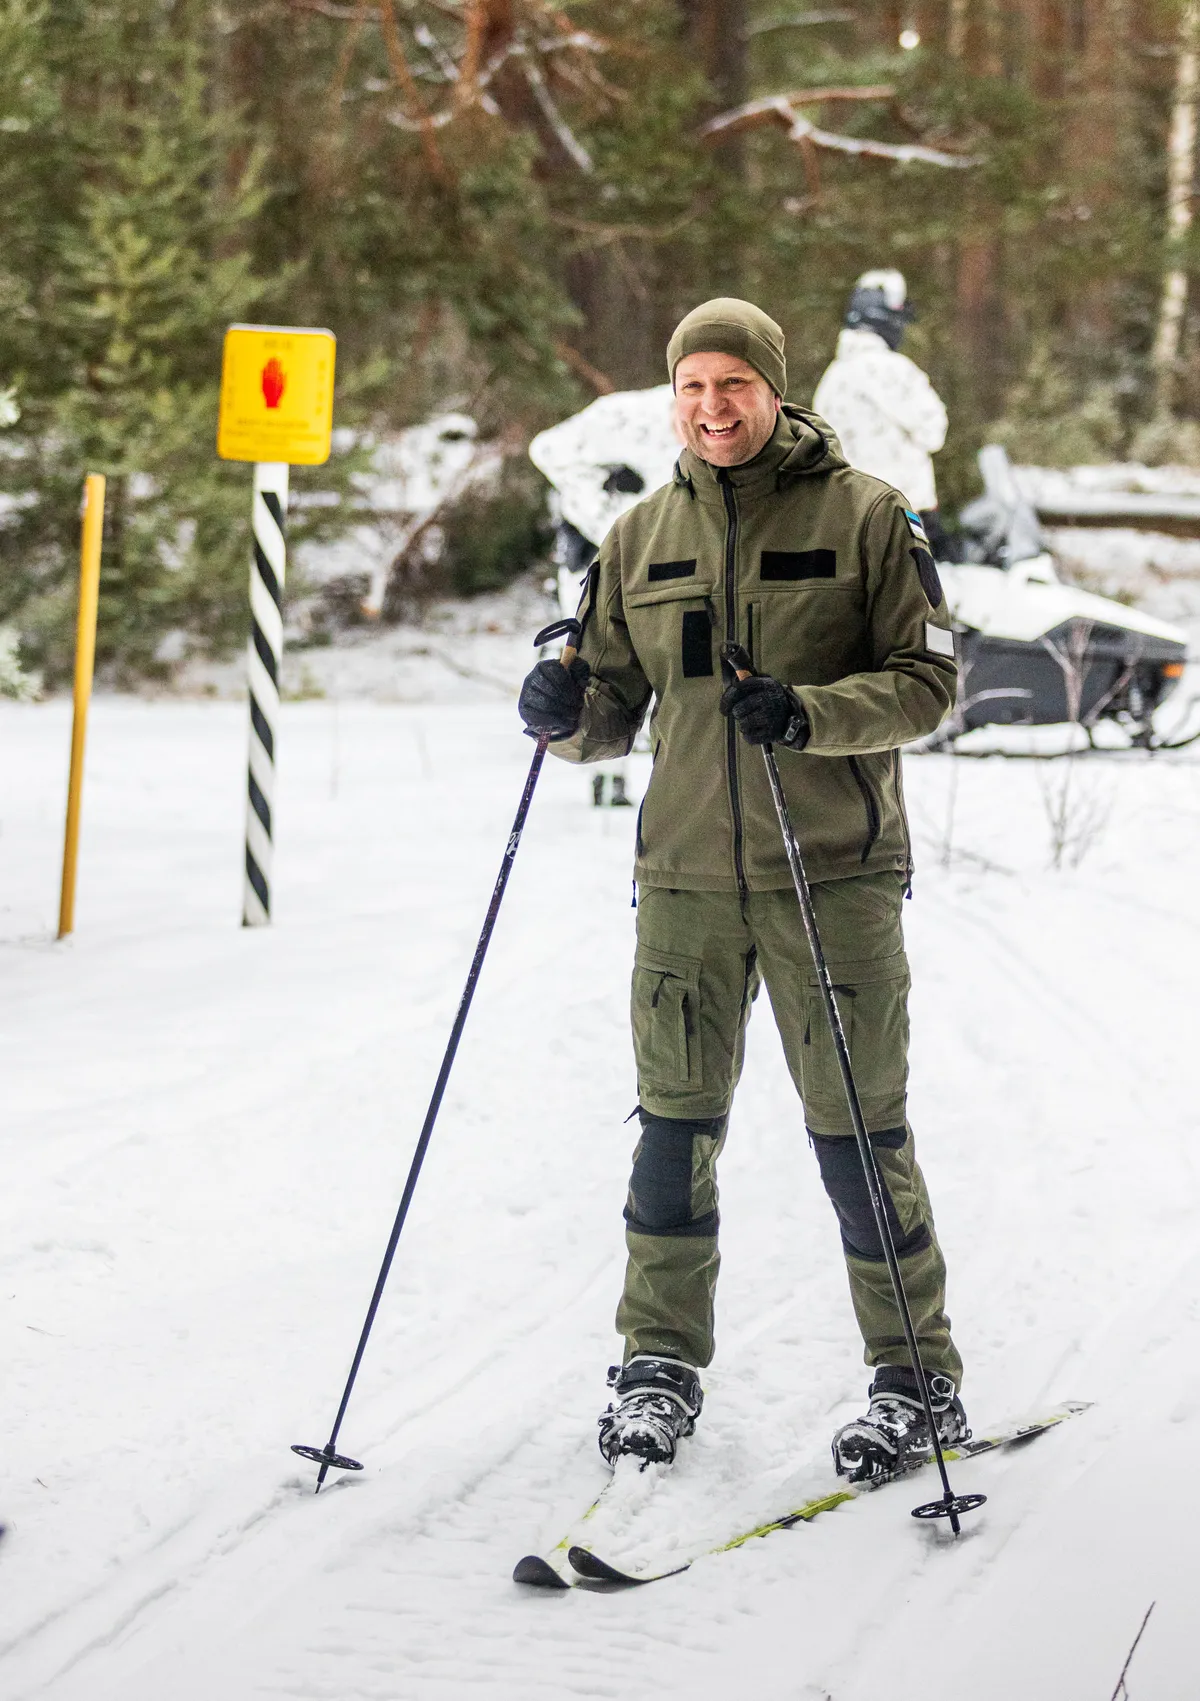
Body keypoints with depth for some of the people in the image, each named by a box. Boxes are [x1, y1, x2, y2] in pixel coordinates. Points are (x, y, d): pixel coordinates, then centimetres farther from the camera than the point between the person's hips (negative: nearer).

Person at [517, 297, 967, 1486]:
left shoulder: (863, 516, -1)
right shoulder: (642, 539, 10)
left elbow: (928, 681, -4)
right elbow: (615, 716, 14)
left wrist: (812, 712, -20)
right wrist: (568, 714, -9)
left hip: (832, 869, -3)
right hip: (687, 873, 3)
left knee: (857, 1130, -1)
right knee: (677, 1121, 5)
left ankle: (917, 1375, 11)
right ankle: (662, 1361, 19)